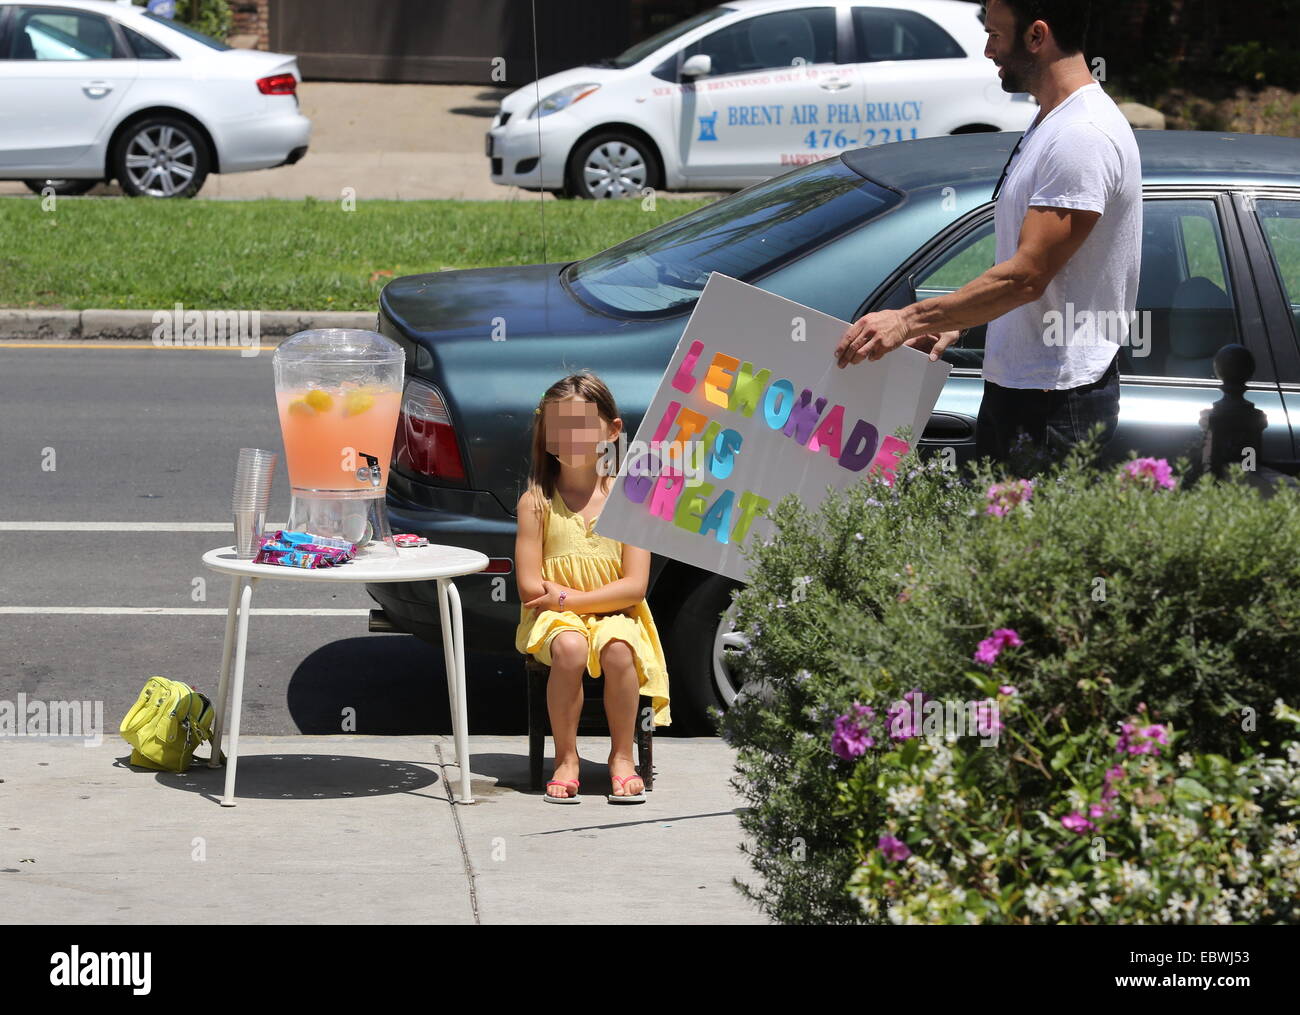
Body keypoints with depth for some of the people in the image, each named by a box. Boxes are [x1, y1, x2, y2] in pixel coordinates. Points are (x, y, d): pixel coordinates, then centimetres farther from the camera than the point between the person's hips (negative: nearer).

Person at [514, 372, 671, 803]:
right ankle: (566, 759, -18)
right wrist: (578, 599, -10)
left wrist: (569, 598, -14)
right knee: (570, 649, -33)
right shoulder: (537, 501, -1)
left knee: (618, 649, -32)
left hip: (614, 615, 0)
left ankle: (622, 756, -14)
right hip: (555, 619, 0)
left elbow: (634, 587, -7)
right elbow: (530, 587, -5)